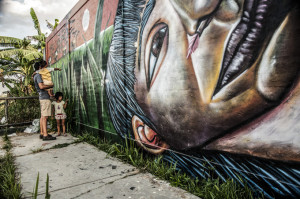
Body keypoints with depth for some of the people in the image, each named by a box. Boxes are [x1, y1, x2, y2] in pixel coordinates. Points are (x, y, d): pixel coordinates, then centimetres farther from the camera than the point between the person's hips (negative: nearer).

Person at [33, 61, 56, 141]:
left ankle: (42, 133, 15)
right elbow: (41, 86, -24)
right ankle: (45, 135, -13)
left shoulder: (36, 76, 20)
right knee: (45, 117, -12)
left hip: (42, 97, 10)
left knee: (42, 116, 10)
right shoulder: (38, 75, -10)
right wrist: (51, 85, -11)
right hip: (45, 97, -10)